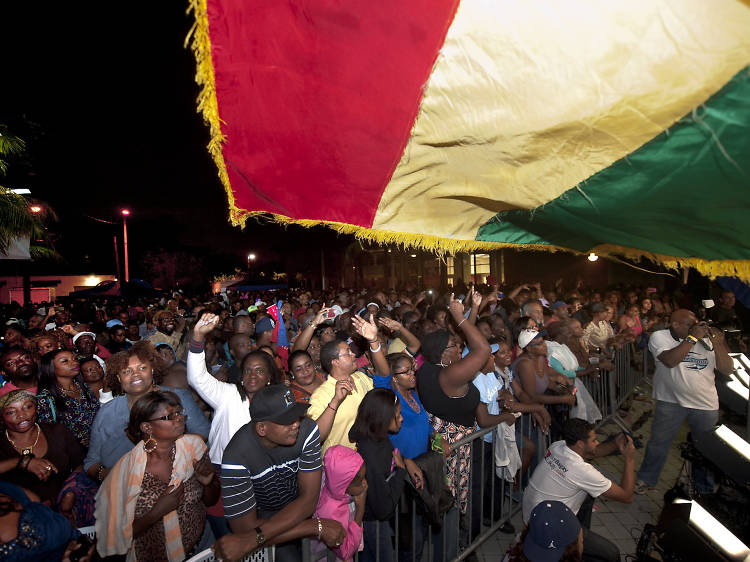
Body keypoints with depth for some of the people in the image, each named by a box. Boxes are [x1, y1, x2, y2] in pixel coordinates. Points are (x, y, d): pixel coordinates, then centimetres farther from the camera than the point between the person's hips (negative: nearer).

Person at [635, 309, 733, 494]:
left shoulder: (705, 339, -1)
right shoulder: (659, 337, -10)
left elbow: (727, 369, -3)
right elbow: (670, 361, -26)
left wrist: (717, 343, -16)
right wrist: (692, 337, -22)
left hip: (706, 403, 3)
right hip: (671, 401, -3)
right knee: (658, 442, 5)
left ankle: (705, 488, 36)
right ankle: (646, 479, 23)